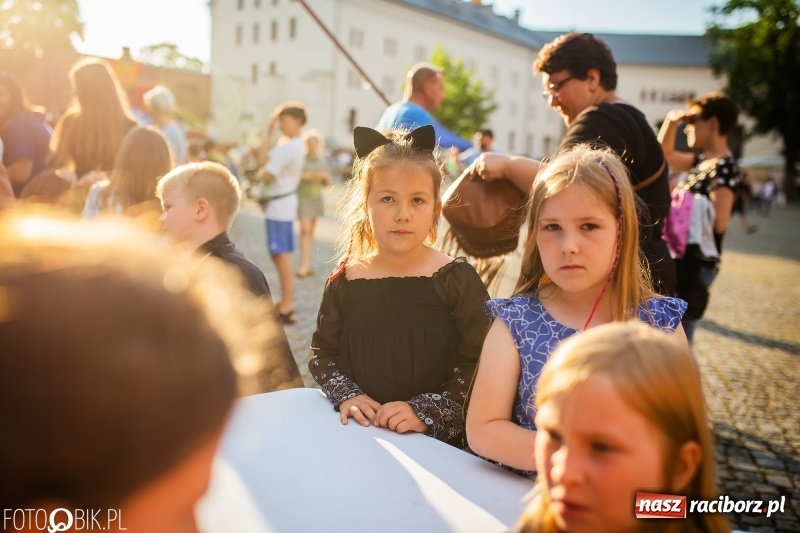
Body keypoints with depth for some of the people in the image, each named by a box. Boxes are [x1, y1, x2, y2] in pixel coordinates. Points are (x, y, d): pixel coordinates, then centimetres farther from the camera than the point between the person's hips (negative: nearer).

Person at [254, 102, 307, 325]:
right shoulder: (288, 144, 14)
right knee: (279, 253, 16)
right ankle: (286, 302, 24)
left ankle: (286, 308, -5)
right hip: (280, 202, 11)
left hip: (280, 203, -11)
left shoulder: (289, 147, -18)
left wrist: (258, 174, 3)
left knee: (282, 254, -8)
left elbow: (266, 176, -20)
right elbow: (262, 160, 7)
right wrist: (269, 134, 6)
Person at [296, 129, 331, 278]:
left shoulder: (322, 161, 11)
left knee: (310, 231, 7)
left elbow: (327, 183, 16)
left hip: (316, 197, 5)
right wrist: (306, 176, -19)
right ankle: (304, 265, -18)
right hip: (303, 196, -5)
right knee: (305, 229, -15)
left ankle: (307, 264, 12)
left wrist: (325, 176, -5)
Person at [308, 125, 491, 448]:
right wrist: (346, 395, -4)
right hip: (358, 433, 3)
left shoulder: (456, 279, -5)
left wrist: (426, 413, -13)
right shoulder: (345, 281, 4)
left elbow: (479, 365, -7)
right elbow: (322, 353, 11)